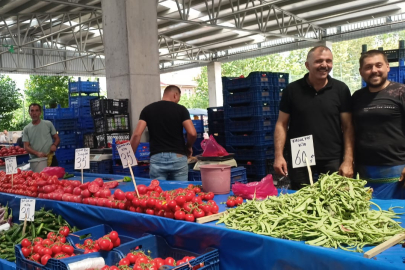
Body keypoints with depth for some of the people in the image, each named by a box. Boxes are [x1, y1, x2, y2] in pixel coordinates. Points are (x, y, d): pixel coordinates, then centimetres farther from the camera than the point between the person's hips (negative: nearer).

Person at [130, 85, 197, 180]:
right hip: (178, 157, -1)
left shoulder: (148, 110, 7)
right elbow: (192, 133, -8)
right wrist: (188, 147, 11)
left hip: (157, 158, 1)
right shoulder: (181, 109, 2)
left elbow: (137, 134, -3)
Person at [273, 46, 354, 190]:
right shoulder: (292, 90, 2)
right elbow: (282, 124, 3)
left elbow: (347, 127, 1)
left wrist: (348, 160, -6)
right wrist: (278, 155, -6)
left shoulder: (341, 90, 1)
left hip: (332, 161, 0)